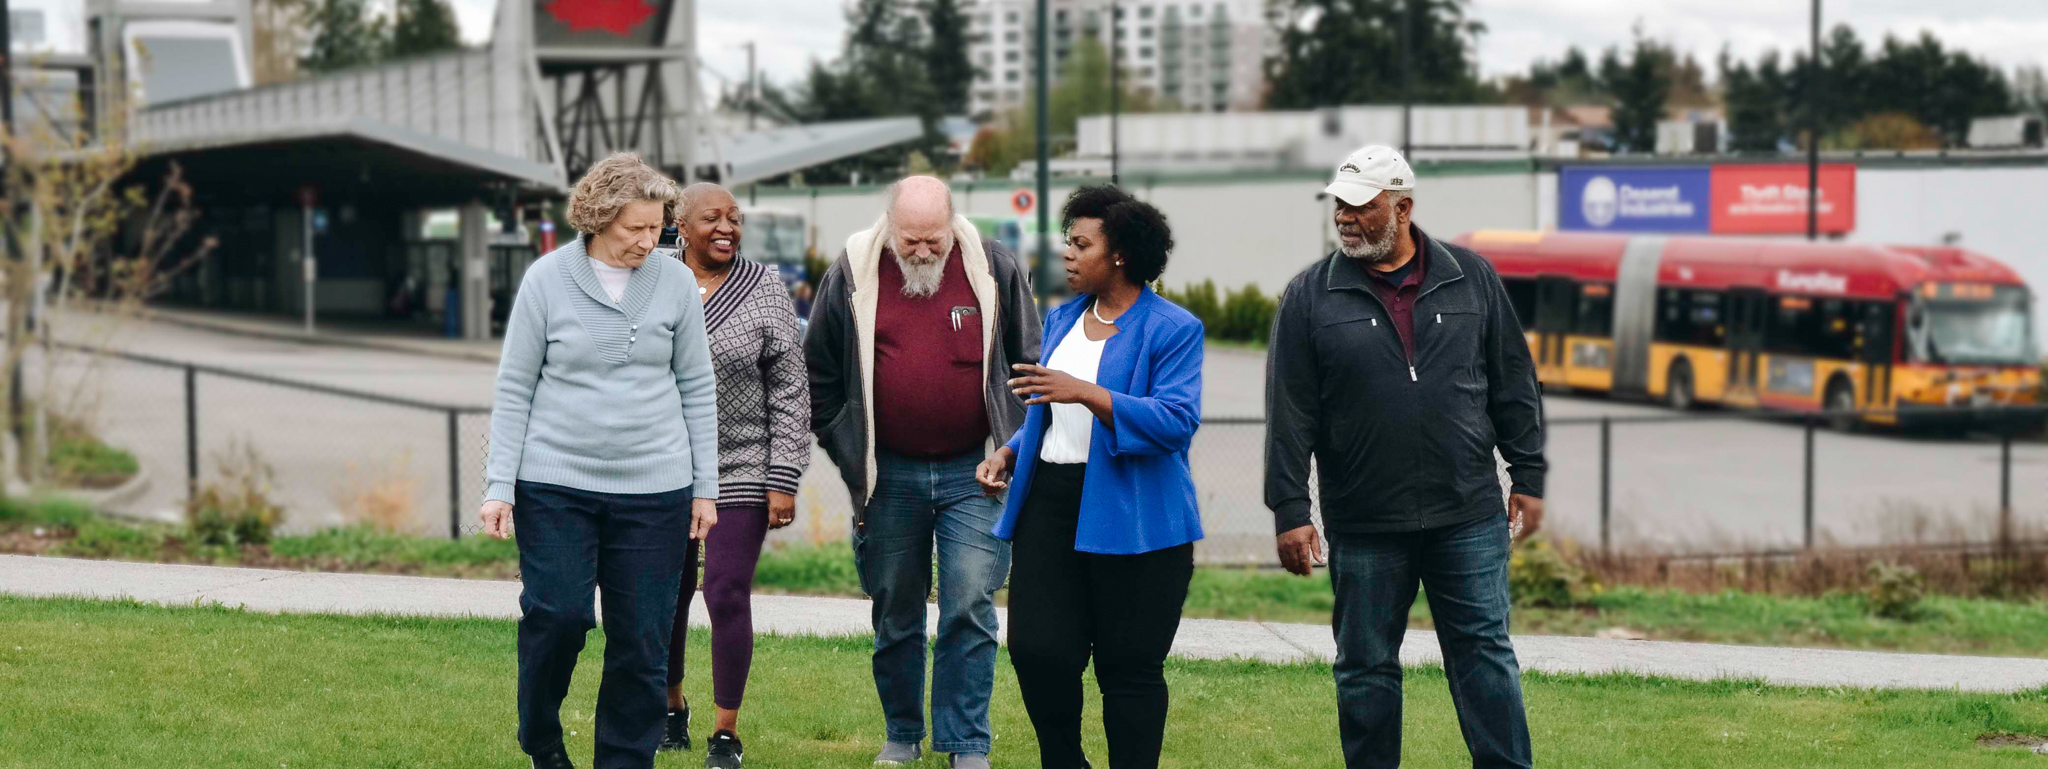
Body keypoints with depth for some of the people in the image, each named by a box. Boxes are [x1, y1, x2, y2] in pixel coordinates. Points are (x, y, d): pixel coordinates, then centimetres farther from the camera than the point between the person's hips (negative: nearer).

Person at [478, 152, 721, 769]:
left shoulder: (676, 283, 3)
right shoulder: (547, 279, -2)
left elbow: (697, 389, 10)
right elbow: (514, 388, 3)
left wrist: (705, 487, 9)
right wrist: (500, 486, -1)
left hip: (654, 488, 2)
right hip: (556, 483, -2)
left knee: (642, 637, 1)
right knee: (557, 614, -9)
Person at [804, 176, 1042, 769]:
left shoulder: (994, 270, -2)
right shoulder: (852, 276, -1)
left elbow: (1029, 364, 7)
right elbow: (819, 375, 9)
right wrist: (847, 452, 6)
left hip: (974, 474, -1)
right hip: (889, 476, 1)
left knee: (970, 607, -8)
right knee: (895, 614, 10)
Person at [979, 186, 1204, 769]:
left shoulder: (1172, 330, -7)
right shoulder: (1063, 319, 15)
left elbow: (1176, 420, -19)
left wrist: (1085, 392, -27)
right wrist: (1010, 454, 8)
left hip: (1134, 519, -5)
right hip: (1050, 506, 6)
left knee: (1129, 670, 1)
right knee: (1037, 650, -3)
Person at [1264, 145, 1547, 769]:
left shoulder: (1472, 279, 4)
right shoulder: (1310, 296, 0)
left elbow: (1513, 386, 9)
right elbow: (1289, 415, -1)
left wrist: (1528, 477, 7)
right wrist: (1290, 512, -5)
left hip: (1468, 516, 0)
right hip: (1363, 525, 0)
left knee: (1485, 655, 2)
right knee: (1366, 669, 7)